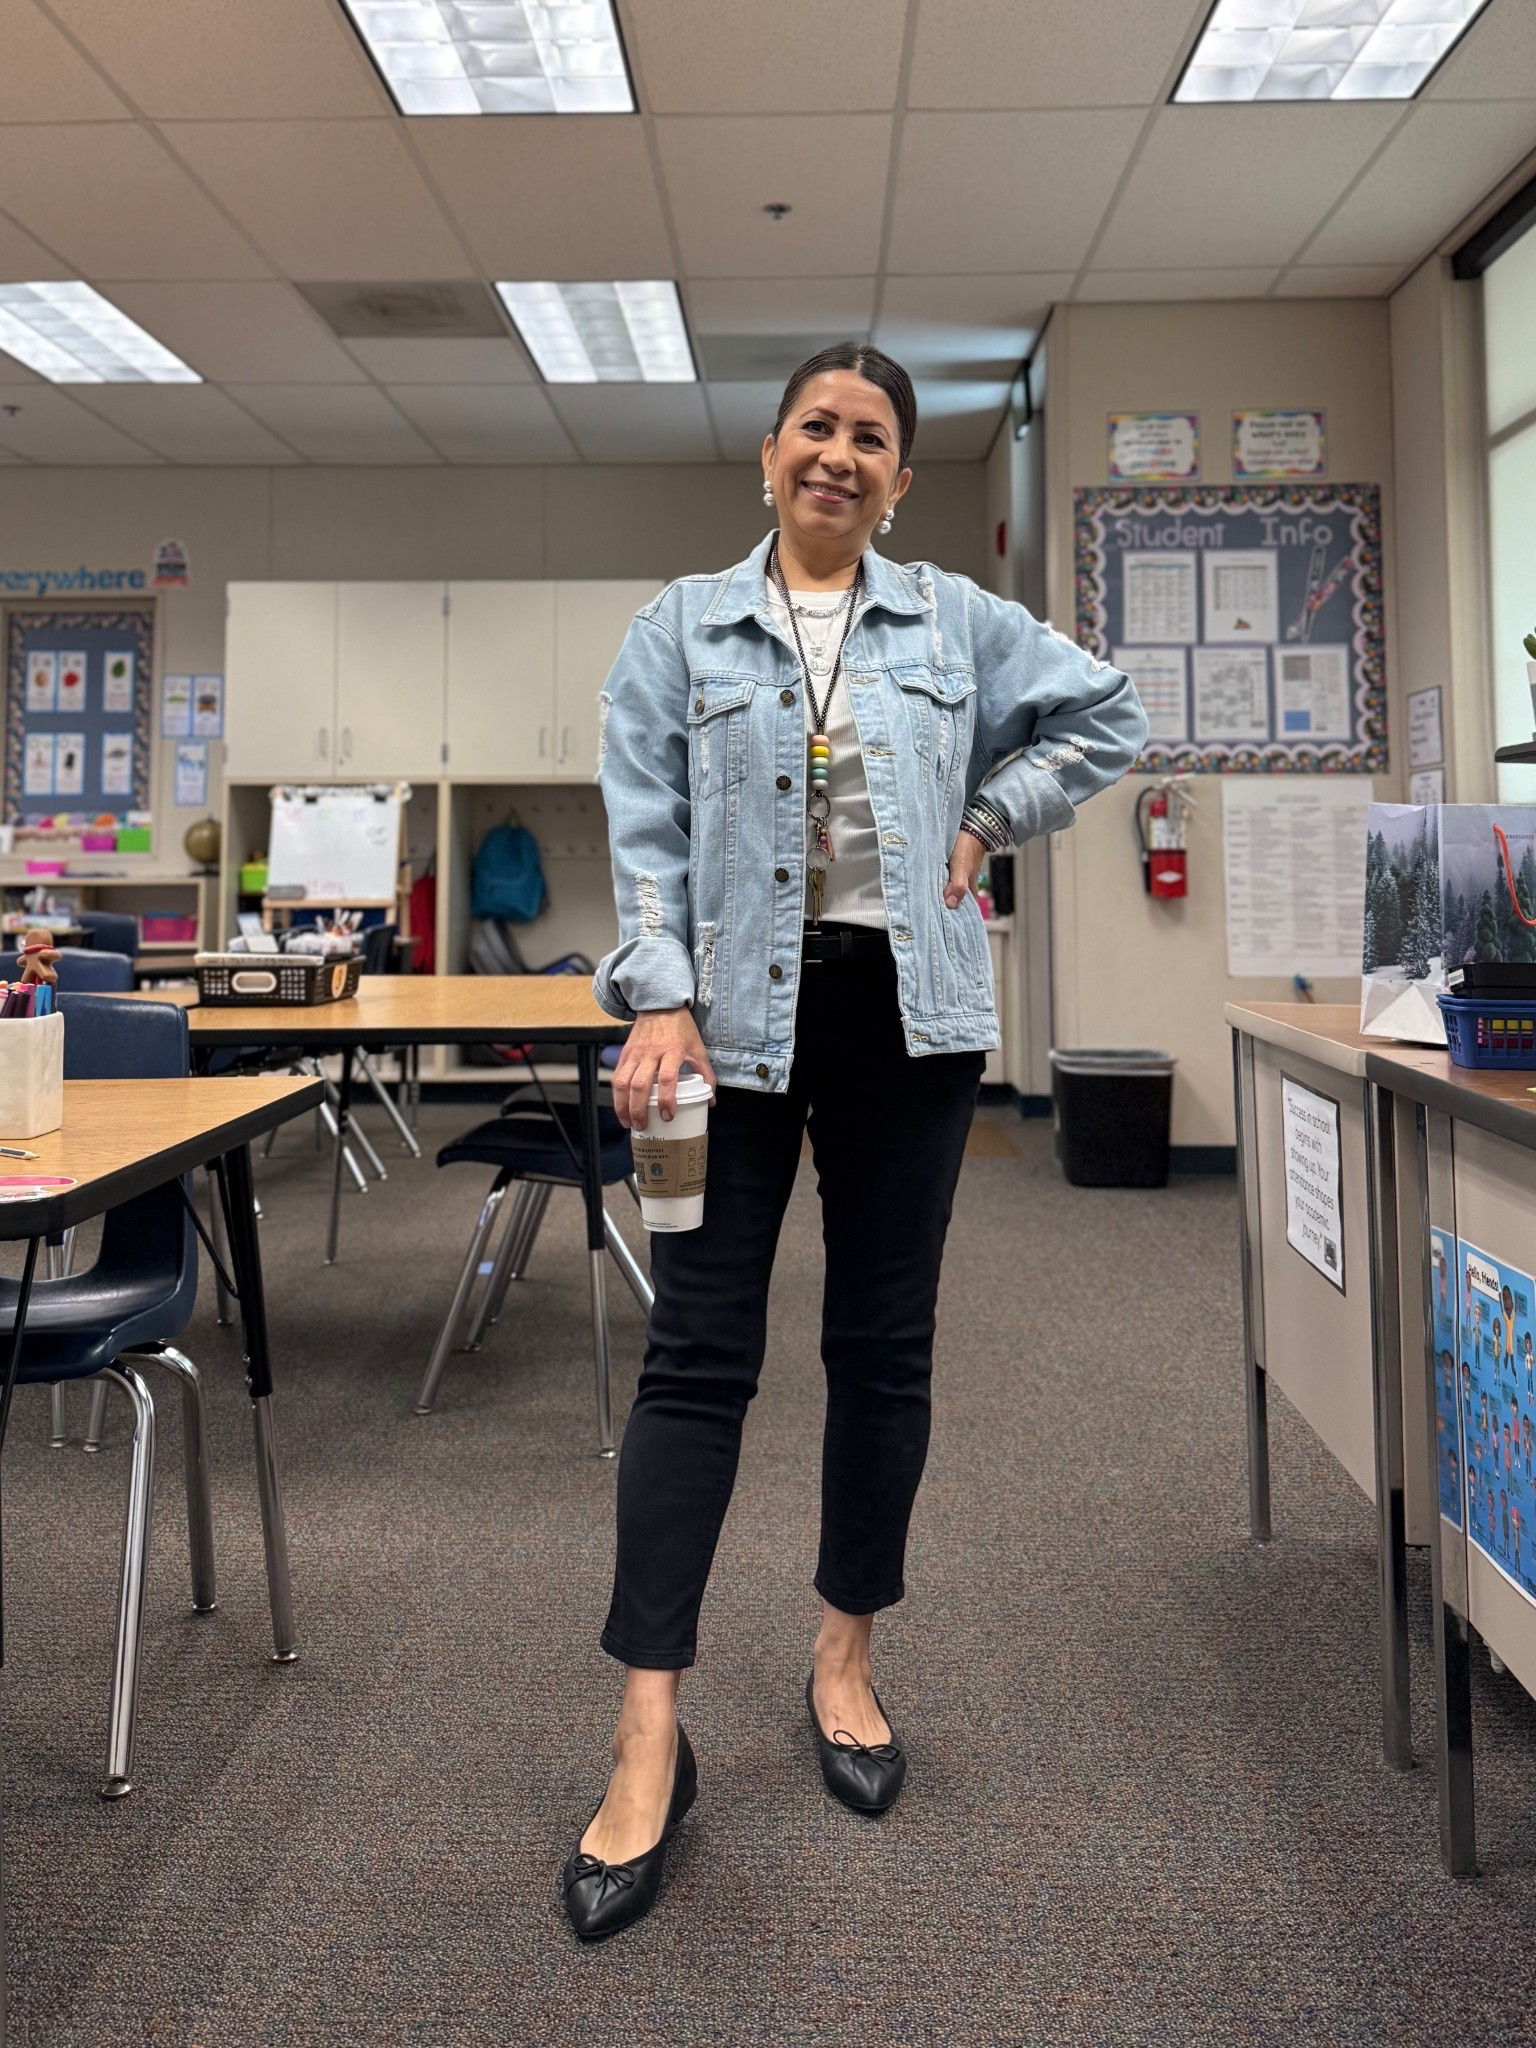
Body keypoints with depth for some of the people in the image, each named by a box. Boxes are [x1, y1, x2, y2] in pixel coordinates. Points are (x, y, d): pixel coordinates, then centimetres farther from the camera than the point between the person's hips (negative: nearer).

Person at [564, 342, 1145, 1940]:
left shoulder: (957, 621, 11)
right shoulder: (684, 626, 6)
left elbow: (1103, 715, 20)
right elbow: (645, 828, -1)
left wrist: (987, 821, 6)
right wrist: (659, 1001, -13)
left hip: (906, 1018, 2)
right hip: (736, 1015, -2)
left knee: (883, 1346, 9)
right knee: (697, 1355, -4)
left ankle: (846, 1659, 28)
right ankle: (649, 1738, 4)